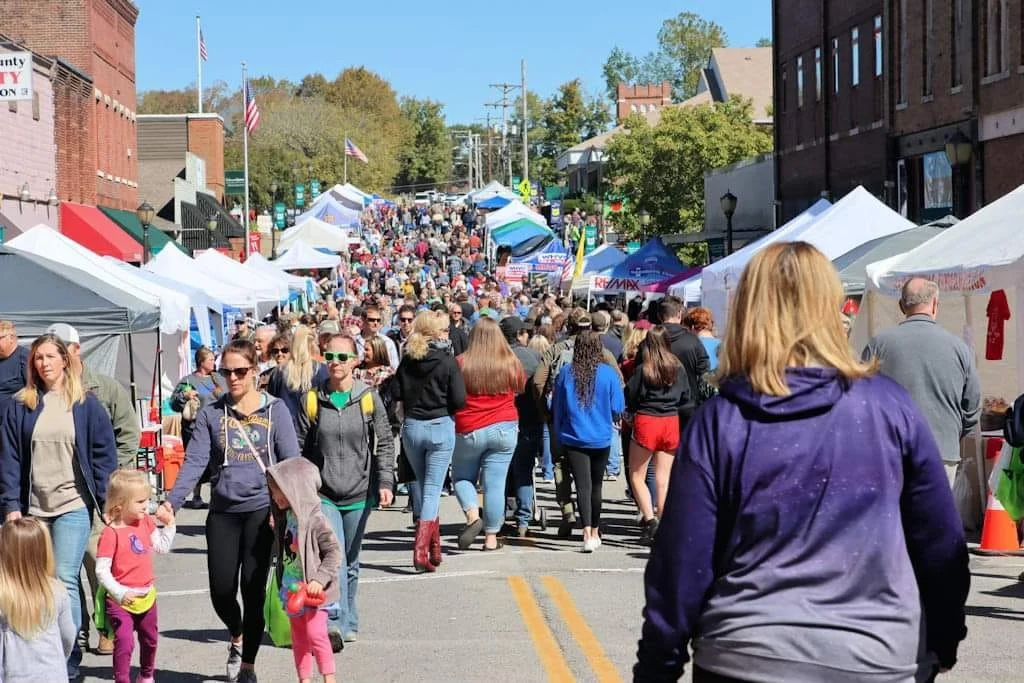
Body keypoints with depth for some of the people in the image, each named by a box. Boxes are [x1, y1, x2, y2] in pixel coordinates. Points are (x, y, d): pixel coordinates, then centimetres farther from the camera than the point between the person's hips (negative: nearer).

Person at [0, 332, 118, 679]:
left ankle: (68, 661, -4)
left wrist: (109, 502, -5)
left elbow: (104, 454, 1)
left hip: (73, 505, -3)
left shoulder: (86, 405, 1)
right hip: (33, 507, 3)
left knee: (64, 581, -9)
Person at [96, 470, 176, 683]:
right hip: (121, 601, -7)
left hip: (146, 596, 7)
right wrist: (120, 593, -32)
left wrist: (169, 523, 3)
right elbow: (102, 571, -23)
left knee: (150, 639, 23)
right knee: (124, 641, -18)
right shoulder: (111, 533, -22)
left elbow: (163, 546, 12)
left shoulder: (146, 523, 1)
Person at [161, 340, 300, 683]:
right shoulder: (211, 413, 4)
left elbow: (291, 462, -4)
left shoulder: (275, 410, 0)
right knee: (221, 589, 1)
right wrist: (172, 501, -17)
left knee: (253, 588, 0)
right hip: (223, 511, 2)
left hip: (261, 509, -2)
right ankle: (237, 637, 35)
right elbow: (195, 461, -4)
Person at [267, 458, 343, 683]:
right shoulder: (286, 517, 7)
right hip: (291, 589, 8)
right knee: (298, 638, 11)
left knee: (315, 633, -12)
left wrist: (320, 579, -25)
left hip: (312, 590, -8)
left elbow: (334, 551, -19)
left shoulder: (314, 519, -17)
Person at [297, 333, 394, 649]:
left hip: (358, 493, 1)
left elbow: (384, 444, 3)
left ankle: (347, 624, 27)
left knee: (350, 562, 13)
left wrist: (385, 483, -6)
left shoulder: (369, 398, 0)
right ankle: (336, 624, -21)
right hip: (322, 494, -1)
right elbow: (299, 448, 6)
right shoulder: (313, 400, 1)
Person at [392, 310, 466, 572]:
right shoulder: (447, 361, -10)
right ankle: (421, 550, -14)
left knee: (422, 485, 18)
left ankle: (434, 548, 24)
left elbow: (396, 393, -2)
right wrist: (444, 405, 8)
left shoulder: (407, 360, 1)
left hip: (412, 427, 4)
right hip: (440, 426, -4)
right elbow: (459, 400, -13)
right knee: (432, 489, -1)